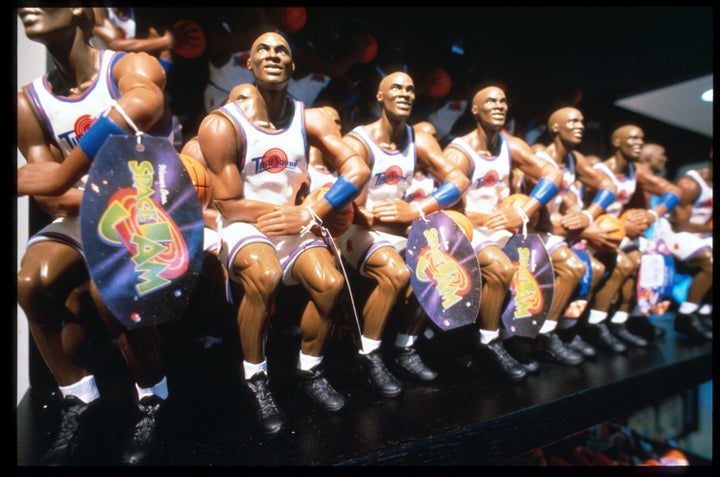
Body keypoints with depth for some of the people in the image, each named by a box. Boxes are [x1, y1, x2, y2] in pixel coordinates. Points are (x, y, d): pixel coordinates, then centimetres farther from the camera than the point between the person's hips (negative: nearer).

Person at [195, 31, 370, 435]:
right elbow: (229, 205, -10)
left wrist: (308, 214, -18)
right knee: (265, 275, -34)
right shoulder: (222, 125, -10)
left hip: (296, 226, 4)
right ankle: (256, 379, -9)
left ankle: (310, 371, 6)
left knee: (331, 283, -21)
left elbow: (358, 170, -7)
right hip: (245, 226, -3)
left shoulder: (310, 119, 1)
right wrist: (284, 211, -10)